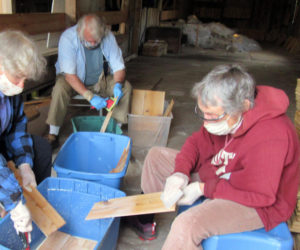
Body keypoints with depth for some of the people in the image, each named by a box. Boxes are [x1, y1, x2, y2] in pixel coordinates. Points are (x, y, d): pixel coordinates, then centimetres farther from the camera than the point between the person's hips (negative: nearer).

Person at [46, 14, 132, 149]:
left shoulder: (108, 37, -19)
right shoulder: (68, 38, -27)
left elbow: (118, 67, -12)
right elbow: (69, 75, -30)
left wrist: (117, 85, -35)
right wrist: (90, 97, -41)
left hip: (98, 80, 3)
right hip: (74, 80, -3)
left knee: (126, 86, -17)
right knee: (60, 88, -35)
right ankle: (53, 135, -24)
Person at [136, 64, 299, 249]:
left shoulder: (271, 138, -34)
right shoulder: (222, 112, -11)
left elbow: (259, 194, -29)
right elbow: (199, 142, 2)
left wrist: (203, 189, -24)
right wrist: (180, 173, -15)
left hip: (255, 204, -8)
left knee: (186, 226, -35)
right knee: (156, 156, 9)